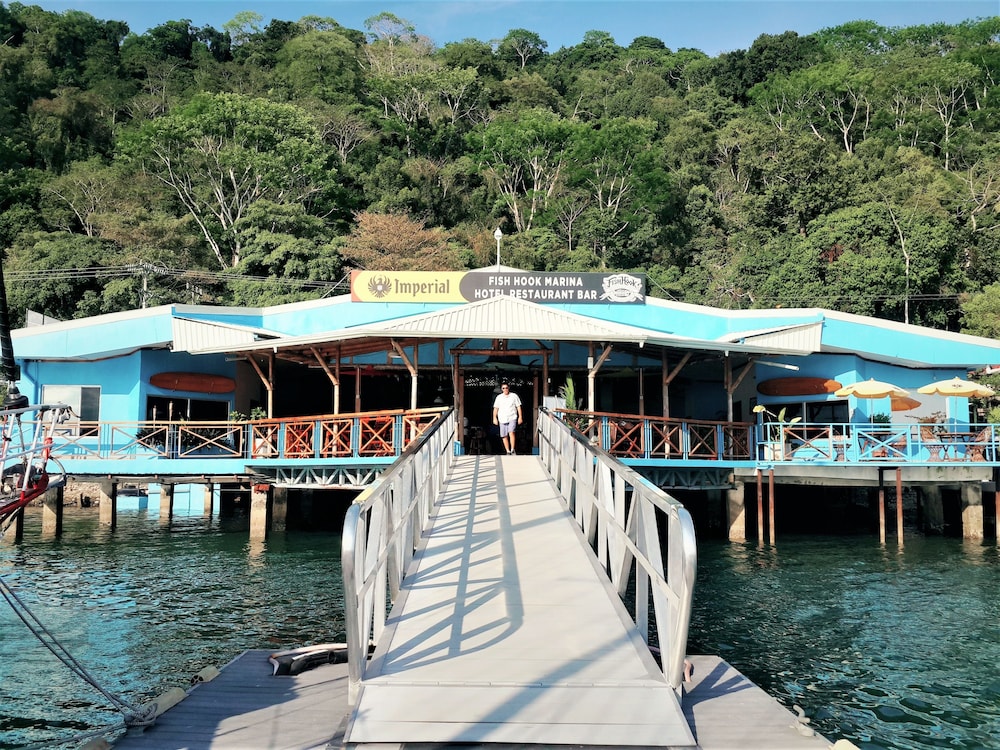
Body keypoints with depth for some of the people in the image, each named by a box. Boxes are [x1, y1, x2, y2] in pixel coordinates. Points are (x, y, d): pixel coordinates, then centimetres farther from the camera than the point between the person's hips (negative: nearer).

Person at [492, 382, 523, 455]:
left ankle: (512, 450, -17)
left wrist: (520, 417, 1)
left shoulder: (514, 396, 2)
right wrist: (494, 418, 1)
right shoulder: (499, 397, 6)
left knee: (511, 432, -22)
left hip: (512, 418, -2)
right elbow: (495, 408, 9)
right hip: (502, 419, 3)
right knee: (504, 436, 3)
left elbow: (518, 407, 5)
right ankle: (508, 452, 15)